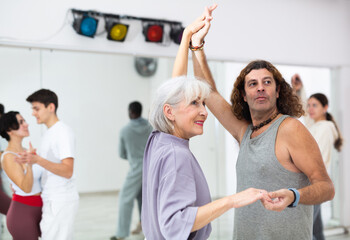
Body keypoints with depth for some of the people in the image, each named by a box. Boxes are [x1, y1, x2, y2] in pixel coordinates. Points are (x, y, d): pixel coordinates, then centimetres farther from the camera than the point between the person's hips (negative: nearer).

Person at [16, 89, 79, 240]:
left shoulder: (63, 132, -15)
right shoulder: (49, 133, 16)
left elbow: (67, 171, -24)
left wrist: (37, 160, -34)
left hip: (60, 202, -10)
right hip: (53, 201, 10)